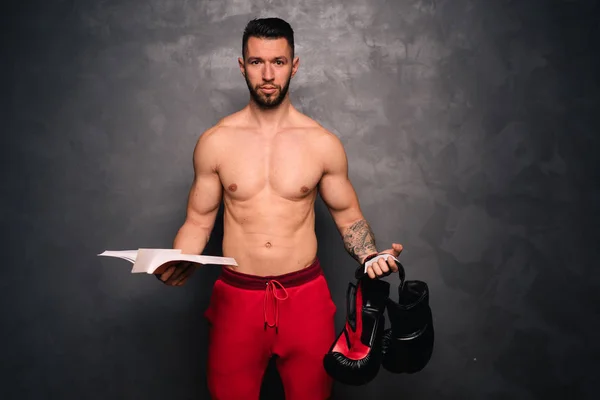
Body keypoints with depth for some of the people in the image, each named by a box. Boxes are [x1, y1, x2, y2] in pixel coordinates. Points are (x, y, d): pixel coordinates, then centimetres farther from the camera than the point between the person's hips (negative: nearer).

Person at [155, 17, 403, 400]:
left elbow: (349, 216, 5)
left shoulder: (324, 143, -3)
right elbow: (198, 220, 4)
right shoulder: (215, 142, -2)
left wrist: (371, 257, -14)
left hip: (306, 296, 0)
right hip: (237, 297, 1)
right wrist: (174, 264, -14)